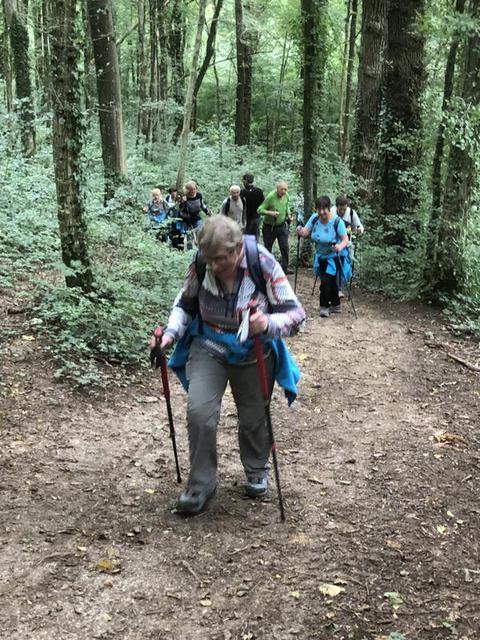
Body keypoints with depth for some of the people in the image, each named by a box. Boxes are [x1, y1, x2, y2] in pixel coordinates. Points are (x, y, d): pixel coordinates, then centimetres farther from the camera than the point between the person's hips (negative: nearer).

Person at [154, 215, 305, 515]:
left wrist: (268, 324, -42)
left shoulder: (263, 265, -25)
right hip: (209, 347, 1)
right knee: (199, 412, -16)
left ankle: (257, 470, 43)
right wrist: (171, 332, -15)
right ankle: (201, 483, 3)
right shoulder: (201, 265, -17)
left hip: (252, 354, -1)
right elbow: (185, 304, 2)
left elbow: (296, 313, -22)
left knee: (254, 418, 13)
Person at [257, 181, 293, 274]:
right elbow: (260, 210, -21)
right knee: (268, 248, 9)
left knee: (285, 247, -1)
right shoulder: (270, 197, -22)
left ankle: (285, 267, 8)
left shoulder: (286, 196, -3)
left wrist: (288, 214, 2)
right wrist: (271, 213, -34)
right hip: (269, 227, -4)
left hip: (282, 225, 4)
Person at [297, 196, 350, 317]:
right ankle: (336, 305, 31)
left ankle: (324, 306, 1)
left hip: (334, 256, -5)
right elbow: (306, 232, -11)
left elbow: (345, 239, -25)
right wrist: (300, 231, -34)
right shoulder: (314, 218, -11)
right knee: (330, 281, 16)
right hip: (321, 256, 5)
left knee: (326, 281, -14)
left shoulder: (337, 221, -24)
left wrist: (341, 246, -45)